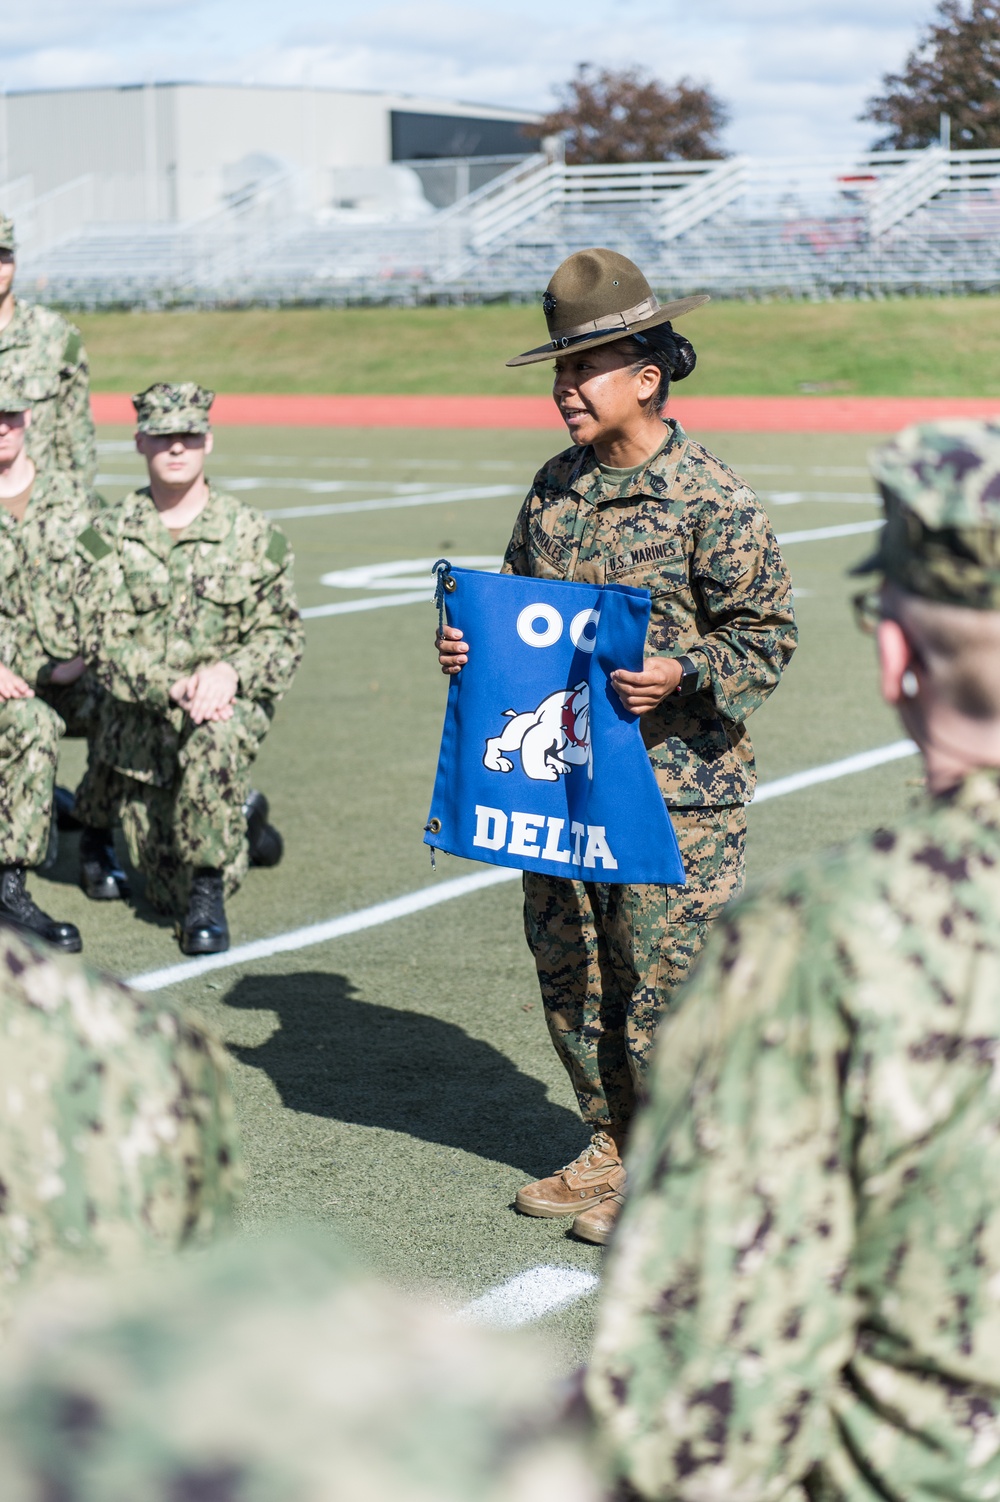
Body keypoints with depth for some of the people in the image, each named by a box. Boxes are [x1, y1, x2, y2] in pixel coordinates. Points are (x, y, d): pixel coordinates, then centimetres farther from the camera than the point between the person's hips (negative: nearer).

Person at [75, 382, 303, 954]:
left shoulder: (253, 533, -1)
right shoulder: (110, 536, -1)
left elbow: (282, 635, -1)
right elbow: (101, 640, -9)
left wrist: (230, 672, -23)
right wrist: (173, 687, -27)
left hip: (231, 704, -2)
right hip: (140, 725, 2)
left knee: (216, 741, -40)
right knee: (169, 894, 6)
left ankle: (208, 888, -21)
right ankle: (243, 823, 41)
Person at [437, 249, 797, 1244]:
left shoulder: (708, 497, -10)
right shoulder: (555, 488, 10)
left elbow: (766, 634, -9)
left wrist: (682, 673, -24)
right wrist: (472, 647, 1)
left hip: (676, 787, -7)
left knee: (663, 980, -1)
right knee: (568, 970, 14)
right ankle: (613, 1146, 30)